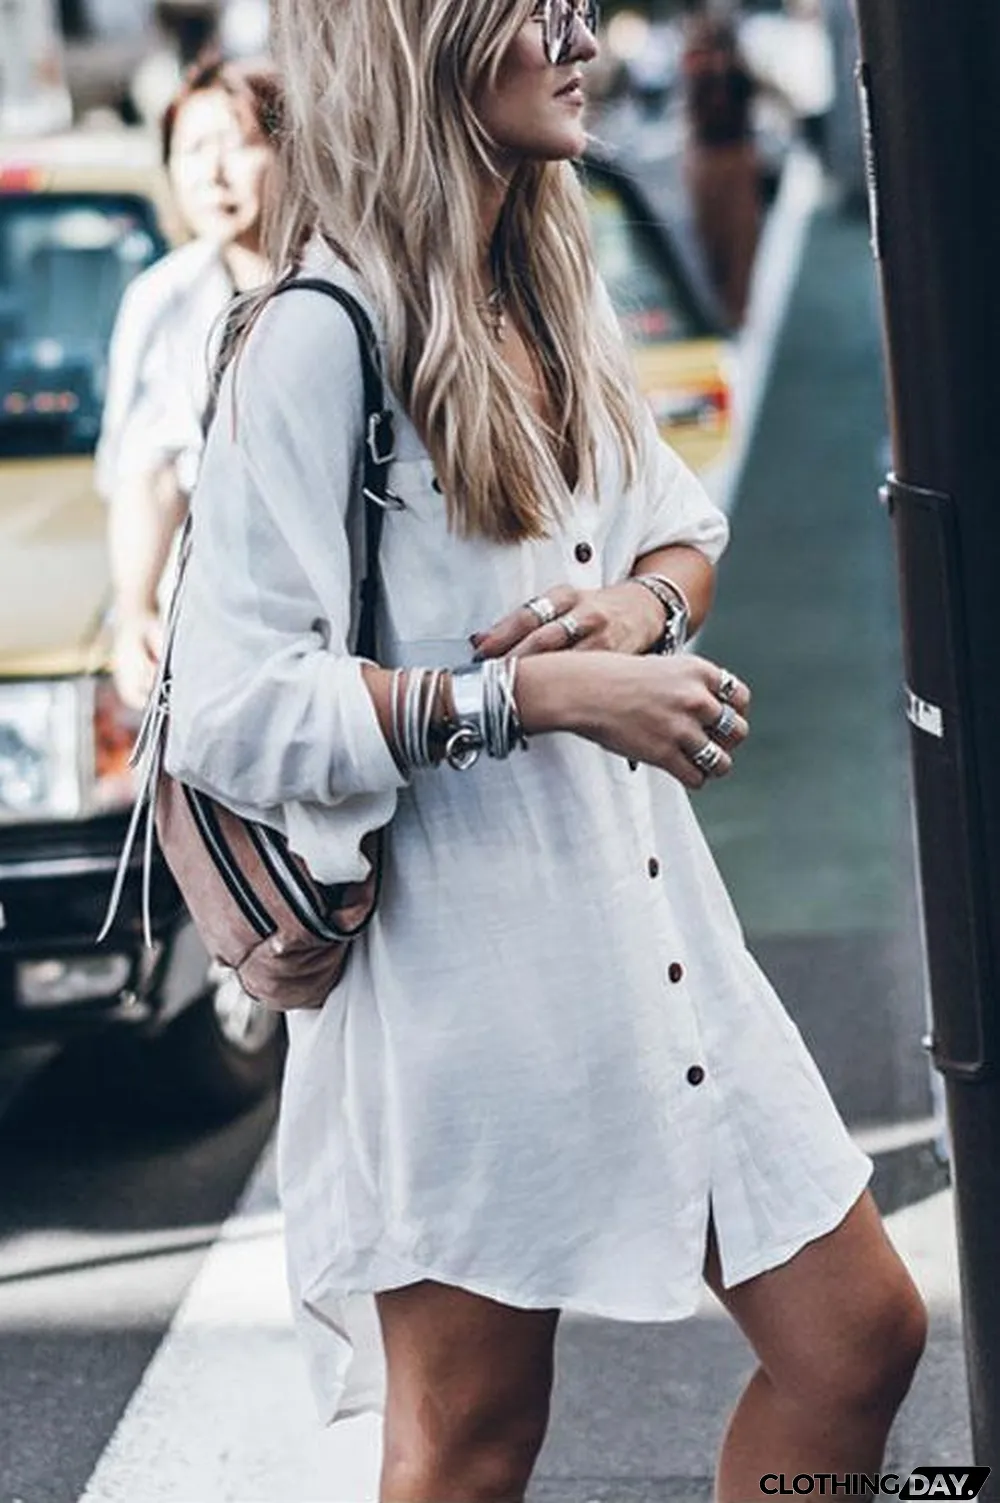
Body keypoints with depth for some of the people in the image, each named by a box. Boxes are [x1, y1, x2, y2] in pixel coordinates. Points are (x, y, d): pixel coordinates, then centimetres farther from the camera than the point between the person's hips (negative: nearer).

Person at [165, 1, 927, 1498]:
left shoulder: (554, 295, 9)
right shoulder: (326, 338, -16)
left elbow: (683, 523, 20)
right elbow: (232, 709, -20)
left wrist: (646, 603, -4)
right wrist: (539, 694, -23)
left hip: (647, 916, 8)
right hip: (467, 973, -8)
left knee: (856, 1339, 10)